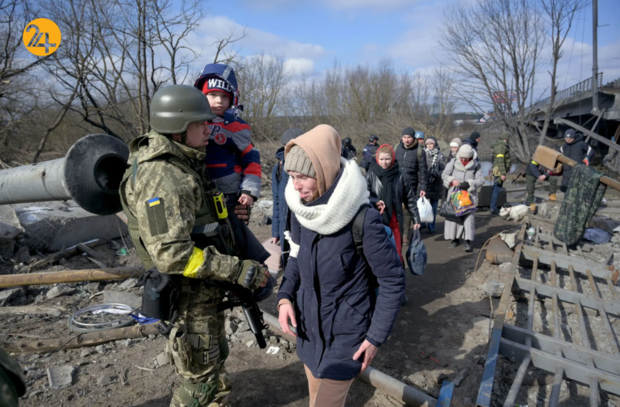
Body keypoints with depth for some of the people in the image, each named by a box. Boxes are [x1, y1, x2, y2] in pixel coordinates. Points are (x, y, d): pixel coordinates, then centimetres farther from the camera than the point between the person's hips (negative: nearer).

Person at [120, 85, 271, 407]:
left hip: (208, 289, 10)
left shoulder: (184, 164, 5)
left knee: (215, 360, 27)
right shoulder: (162, 178, -26)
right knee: (201, 378, 8)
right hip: (192, 295, -10)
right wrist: (236, 270, -30)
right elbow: (171, 253, -32)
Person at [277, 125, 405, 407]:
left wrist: (376, 337, -13)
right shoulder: (300, 209, -8)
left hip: (346, 335, -6)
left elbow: (393, 280, -15)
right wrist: (285, 297, -6)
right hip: (309, 327, 6)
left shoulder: (363, 219, -26)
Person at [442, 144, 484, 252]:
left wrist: (469, 183, -19)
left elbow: (481, 179, -3)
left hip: (469, 194, -1)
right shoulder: (453, 162, 1)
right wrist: (452, 180, -15)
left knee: (469, 215, -11)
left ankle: (467, 240, -11)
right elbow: (444, 175, 4)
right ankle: (454, 238, 17)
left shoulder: (475, 165, 0)